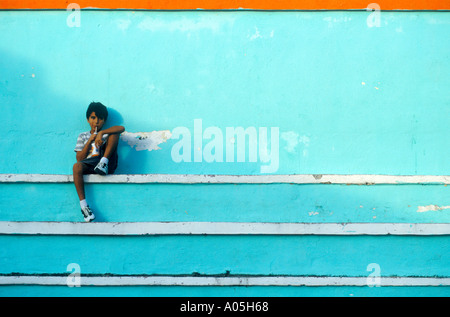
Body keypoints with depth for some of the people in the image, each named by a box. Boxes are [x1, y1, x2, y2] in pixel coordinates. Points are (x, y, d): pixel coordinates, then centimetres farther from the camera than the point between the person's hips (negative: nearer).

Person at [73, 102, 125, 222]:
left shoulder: (106, 134, 19)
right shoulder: (83, 136, 23)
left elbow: (121, 128, -6)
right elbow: (79, 159, 9)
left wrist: (101, 133, -15)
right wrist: (90, 140, 2)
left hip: (107, 166, 0)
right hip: (89, 166, 1)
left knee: (114, 134, -8)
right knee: (77, 166, -36)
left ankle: (104, 161, -23)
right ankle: (83, 204, -39)